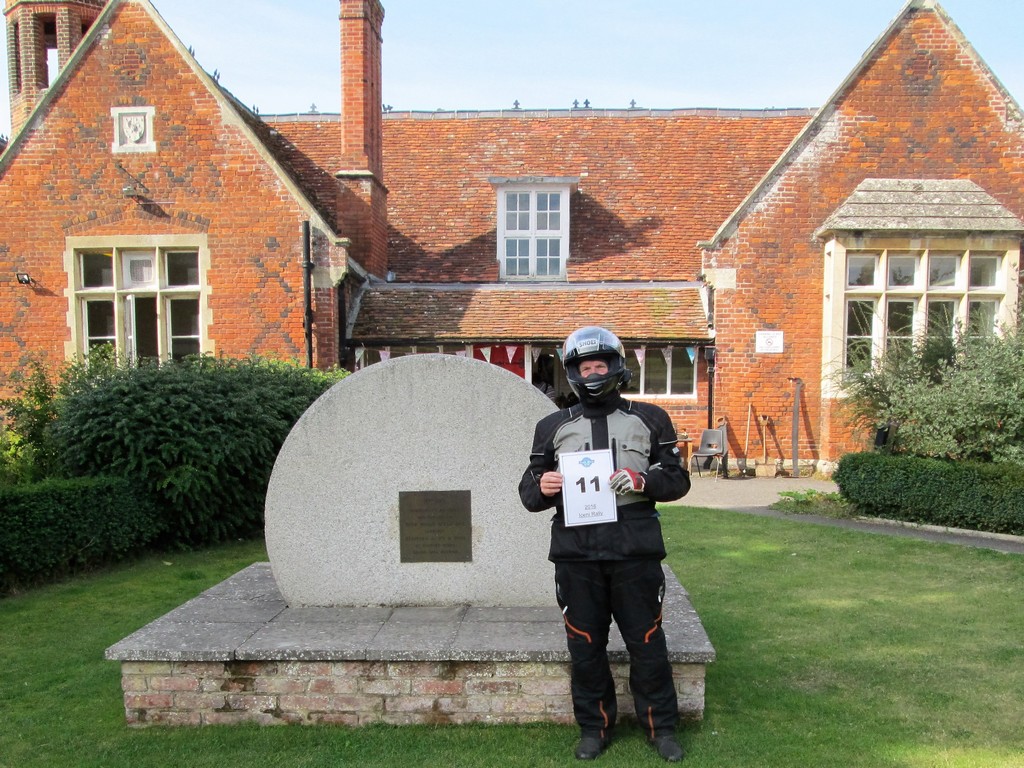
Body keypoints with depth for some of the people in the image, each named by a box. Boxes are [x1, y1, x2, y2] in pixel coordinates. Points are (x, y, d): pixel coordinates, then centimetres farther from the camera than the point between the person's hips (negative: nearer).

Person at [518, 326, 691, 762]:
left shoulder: (648, 420, 9)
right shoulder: (554, 427, 11)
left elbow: (679, 479, 8)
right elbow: (528, 492, 13)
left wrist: (644, 481, -13)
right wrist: (541, 488, -11)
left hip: (635, 549, -1)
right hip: (576, 551, 1)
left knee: (647, 643, 8)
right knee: (585, 646, 10)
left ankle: (661, 727, 27)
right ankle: (594, 727, 28)